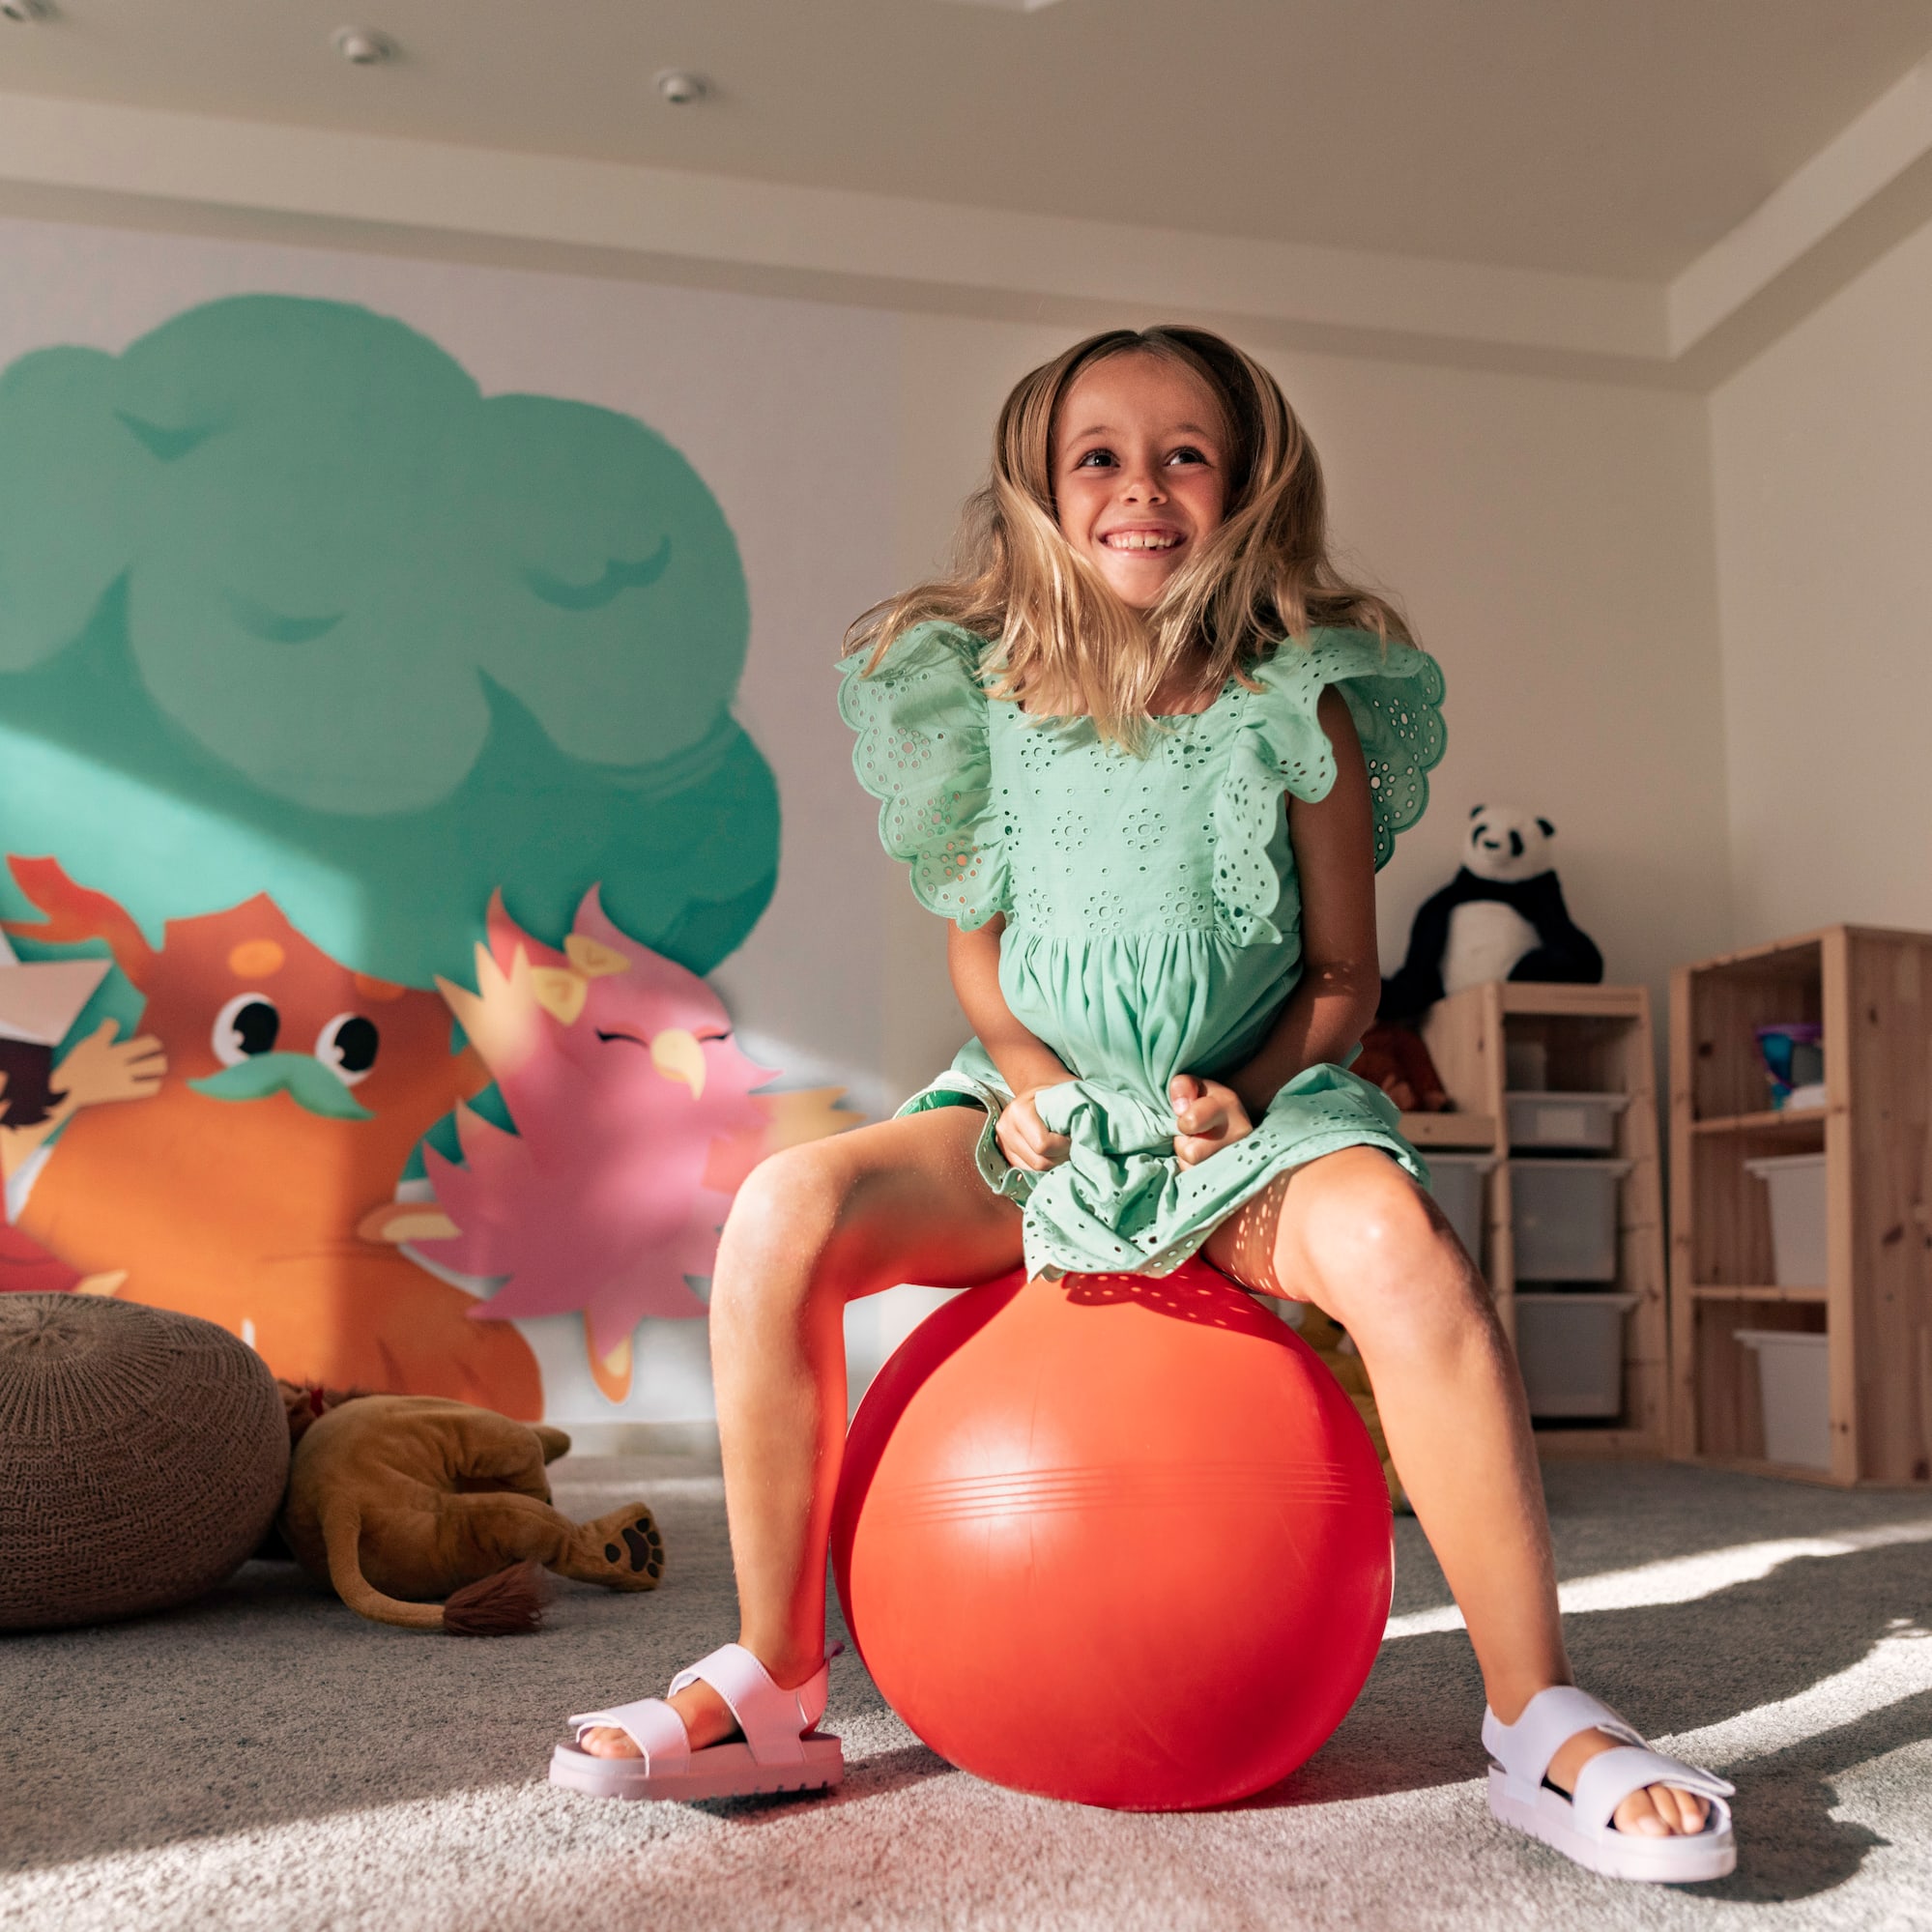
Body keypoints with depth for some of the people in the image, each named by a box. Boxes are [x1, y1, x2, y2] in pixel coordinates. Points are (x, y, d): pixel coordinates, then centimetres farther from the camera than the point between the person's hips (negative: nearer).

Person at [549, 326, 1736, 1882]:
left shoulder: (1296, 707, -2)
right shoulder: (1000, 700, 4)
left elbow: (1344, 972, 2)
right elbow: (976, 938, 11)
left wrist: (1250, 1093, -15)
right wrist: (1027, 1080, -7)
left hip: (1251, 1111, -2)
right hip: (1046, 1117, 2)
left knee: (1397, 1241, -36)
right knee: (784, 1212, -23)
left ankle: (1540, 1721, -18)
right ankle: (772, 1688, -7)